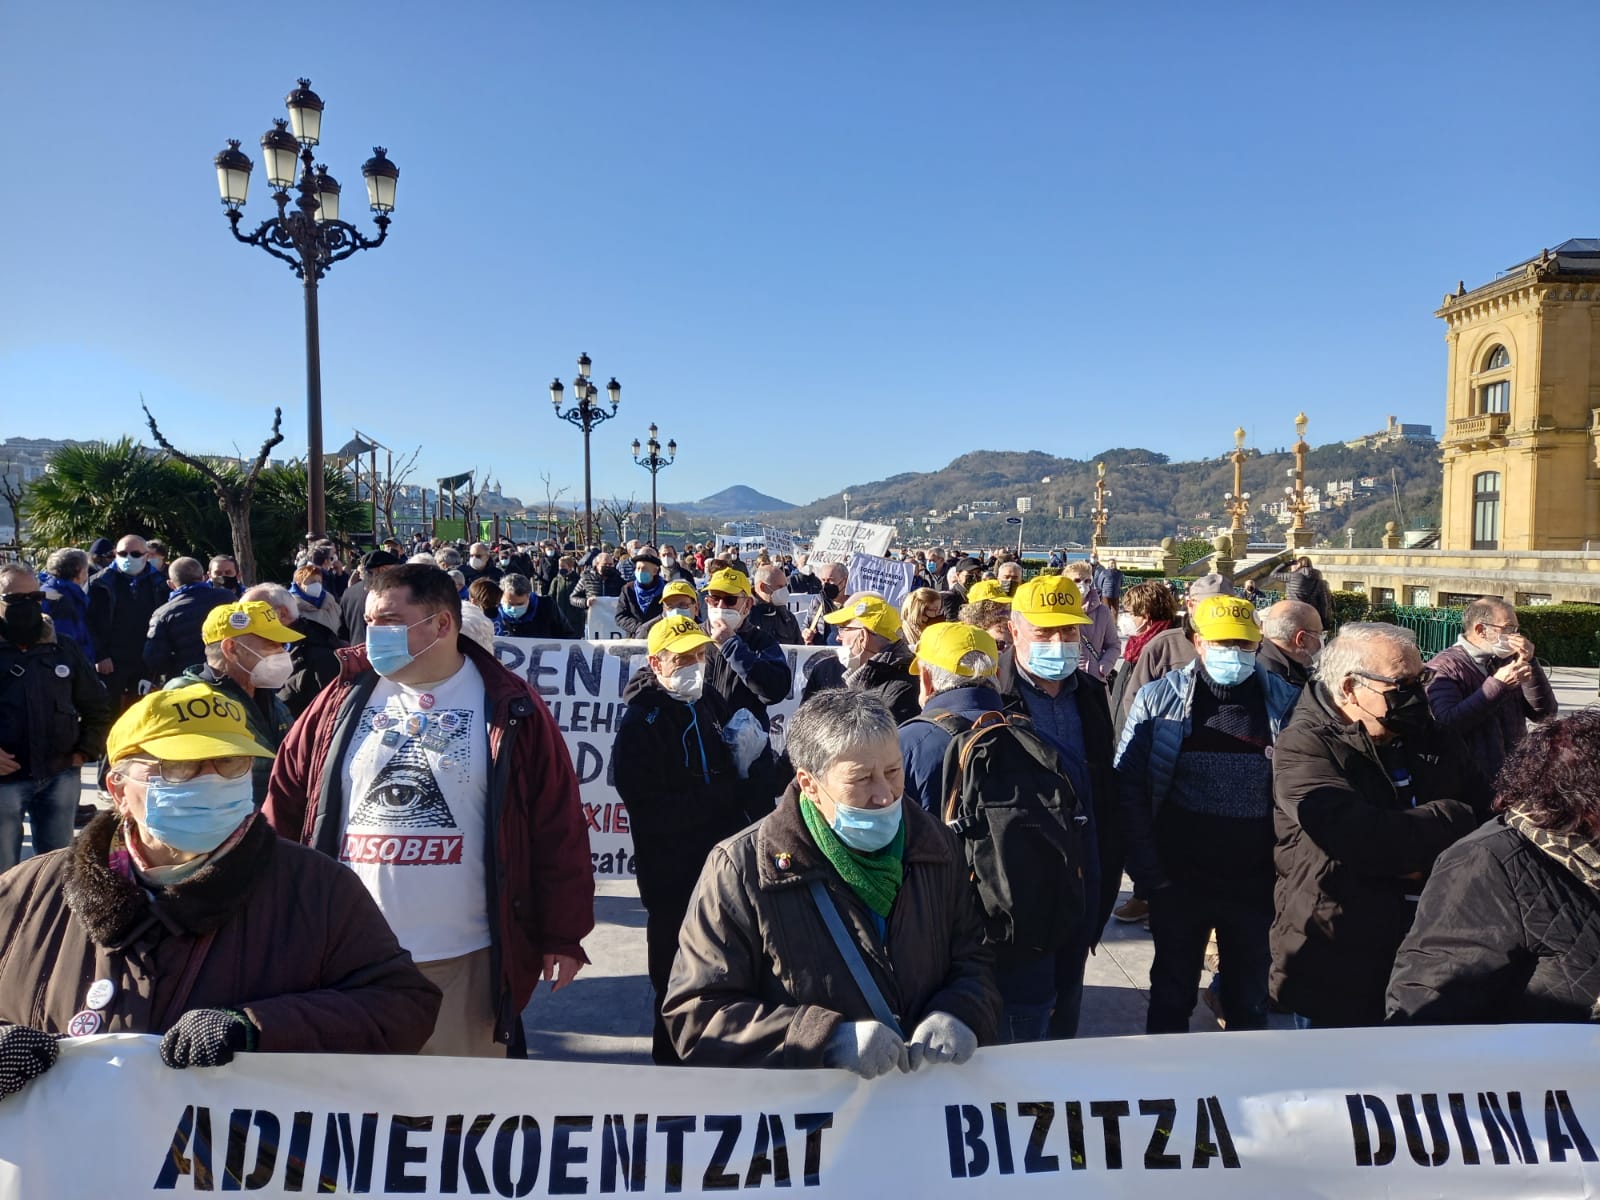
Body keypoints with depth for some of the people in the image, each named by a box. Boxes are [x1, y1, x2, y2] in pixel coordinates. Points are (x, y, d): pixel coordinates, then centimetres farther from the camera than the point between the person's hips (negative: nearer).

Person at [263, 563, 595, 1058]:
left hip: (465, 961, -3)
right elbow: (284, 805, 10)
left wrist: (564, 936, -5)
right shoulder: (345, 699, 2)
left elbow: (558, 828, -6)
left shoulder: (510, 710, -7)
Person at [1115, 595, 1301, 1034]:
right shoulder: (1158, 699, -5)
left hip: (1256, 885, 1)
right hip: (1178, 882, -1)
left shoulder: (1285, 703, -2)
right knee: (1171, 996, 15)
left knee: (1250, 1001, 17)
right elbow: (1128, 788, -6)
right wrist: (1148, 872, -10)